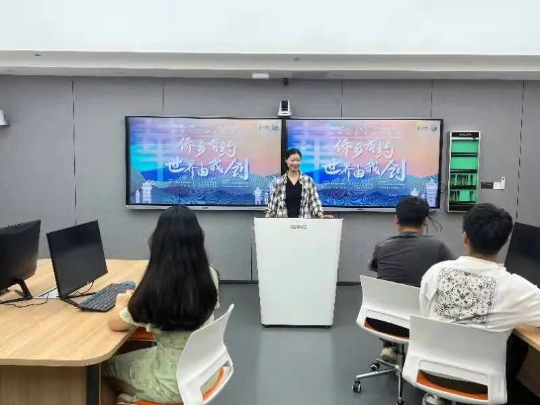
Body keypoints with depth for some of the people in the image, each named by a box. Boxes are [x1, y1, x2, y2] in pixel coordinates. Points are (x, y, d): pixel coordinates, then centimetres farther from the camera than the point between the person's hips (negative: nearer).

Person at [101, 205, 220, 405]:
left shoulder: (155, 290, -29)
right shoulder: (210, 277, -12)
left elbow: (114, 323, -11)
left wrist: (122, 303, 10)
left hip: (174, 384, -5)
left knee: (104, 367, 20)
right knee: (132, 357, 28)